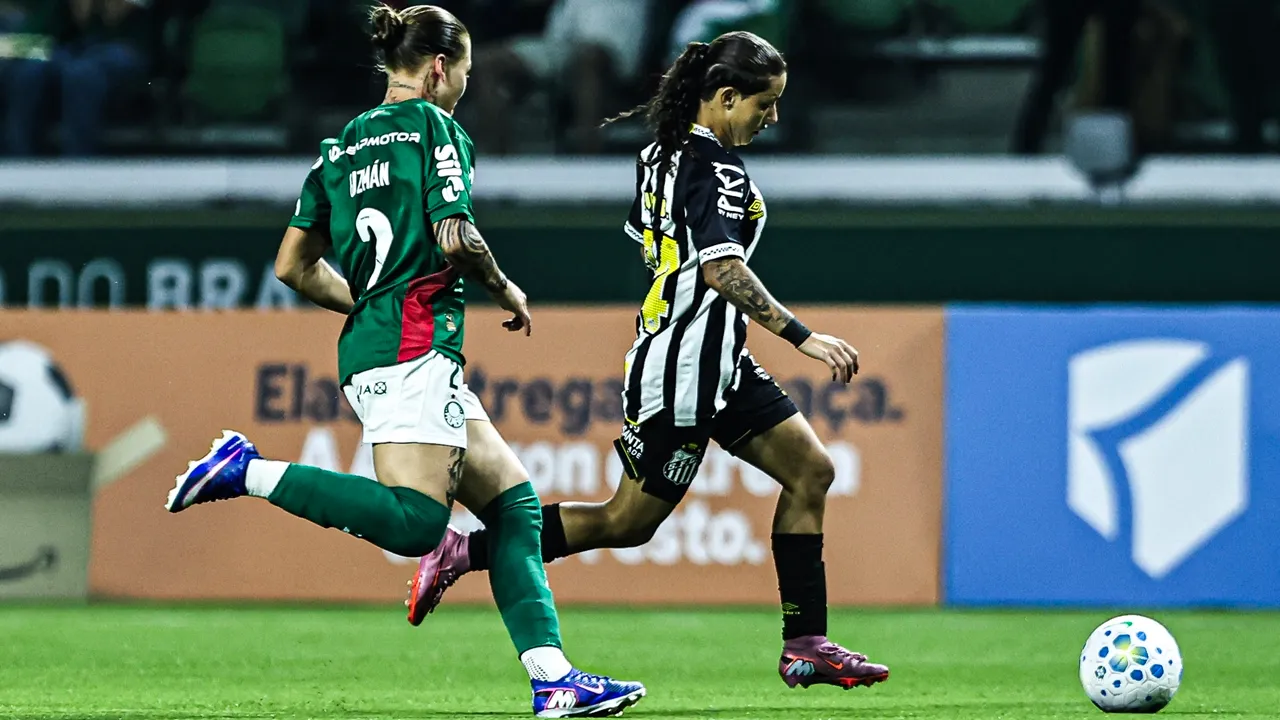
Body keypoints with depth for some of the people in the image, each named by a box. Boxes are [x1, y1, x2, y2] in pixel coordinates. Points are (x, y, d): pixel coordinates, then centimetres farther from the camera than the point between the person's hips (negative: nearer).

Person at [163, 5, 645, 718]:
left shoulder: (342, 146, 20)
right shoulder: (435, 127, -1)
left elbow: (295, 266, 19)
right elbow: (456, 240, -13)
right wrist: (507, 291, 5)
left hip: (369, 338, 10)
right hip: (416, 344, -10)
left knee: (513, 499, 7)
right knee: (415, 521, -21)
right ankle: (248, 471, -20)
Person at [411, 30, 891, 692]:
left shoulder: (663, 153, 10)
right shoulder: (718, 171, -19)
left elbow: (646, 241, 23)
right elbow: (721, 269, -31)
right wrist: (801, 337, -35)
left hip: (718, 364, 10)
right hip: (685, 369, -10)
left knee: (810, 470, 5)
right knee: (629, 521, -1)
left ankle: (805, 646, 5)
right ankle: (462, 552, 5)